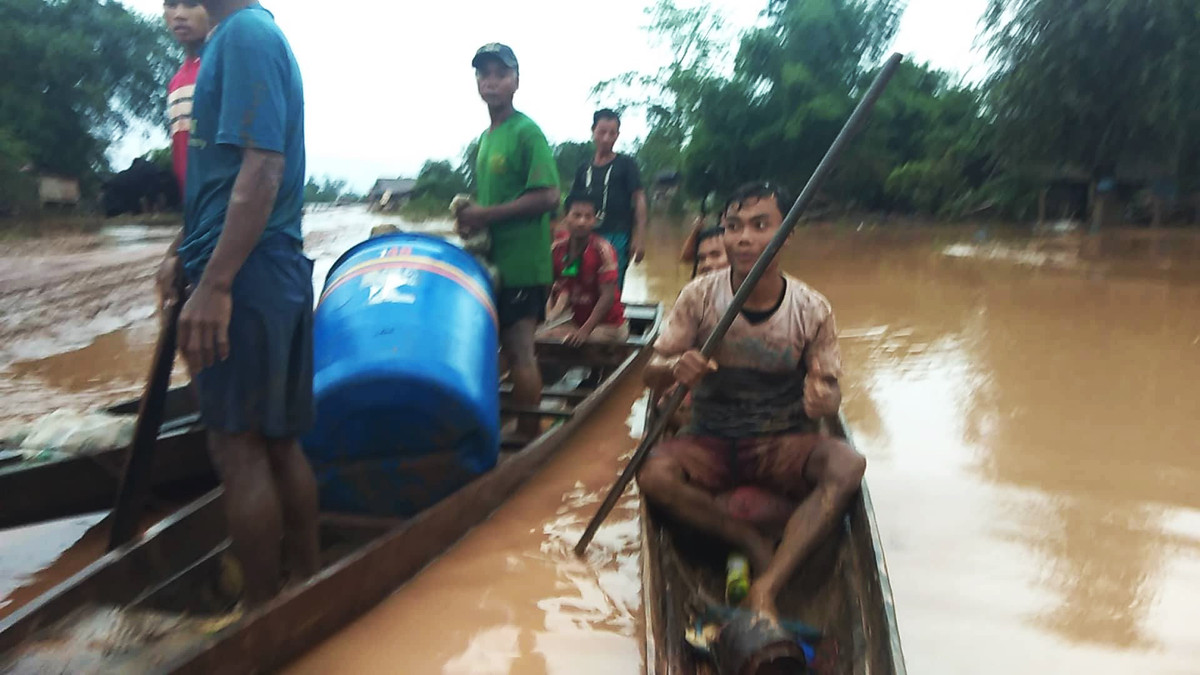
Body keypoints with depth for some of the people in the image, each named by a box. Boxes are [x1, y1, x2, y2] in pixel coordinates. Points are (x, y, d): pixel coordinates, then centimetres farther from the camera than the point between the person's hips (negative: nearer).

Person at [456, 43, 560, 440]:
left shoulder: (526, 132, -8)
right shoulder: (485, 138, 16)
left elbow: (548, 196, -18)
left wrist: (488, 214, -17)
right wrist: (472, 219, 2)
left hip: (521, 262, -8)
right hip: (494, 262, 8)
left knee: (519, 351, -6)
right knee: (510, 349, 10)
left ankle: (529, 439, 4)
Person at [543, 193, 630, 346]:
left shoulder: (602, 250, -20)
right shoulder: (557, 250, -6)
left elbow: (607, 296, -23)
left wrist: (585, 331, -31)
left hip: (608, 325, -5)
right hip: (576, 320, 5)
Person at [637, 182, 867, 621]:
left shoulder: (812, 311, -7)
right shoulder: (701, 296, -6)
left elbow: (828, 388, -1)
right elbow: (652, 374, -4)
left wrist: (824, 398, -27)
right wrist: (676, 367, -29)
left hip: (781, 445, 0)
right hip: (708, 442, 0)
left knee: (848, 465, -30)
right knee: (653, 474, -31)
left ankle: (766, 589, -31)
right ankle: (759, 539, -15)